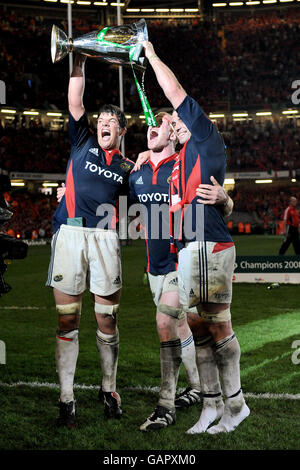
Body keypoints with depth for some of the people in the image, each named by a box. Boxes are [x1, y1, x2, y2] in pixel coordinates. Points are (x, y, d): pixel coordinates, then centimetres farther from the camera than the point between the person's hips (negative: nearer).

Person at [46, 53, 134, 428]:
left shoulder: (127, 167, 20)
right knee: (66, 318, -3)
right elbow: (74, 103, 11)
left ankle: (108, 389, 18)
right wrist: (78, 65, 8)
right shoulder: (82, 143, 17)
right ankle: (66, 398, 1)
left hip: (104, 238, 1)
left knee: (107, 320, 2)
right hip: (69, 232, -1)